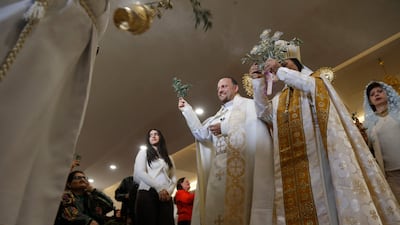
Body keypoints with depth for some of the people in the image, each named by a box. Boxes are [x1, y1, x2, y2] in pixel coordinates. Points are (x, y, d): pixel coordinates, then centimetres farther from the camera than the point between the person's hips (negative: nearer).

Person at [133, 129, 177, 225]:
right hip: (147, 193, -3)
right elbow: (139, 173, -2)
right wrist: (159, 188, -12)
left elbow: (173, 178, 15)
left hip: (165, 196, 3)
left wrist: (169, 191, -7)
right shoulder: (144, 152, 13)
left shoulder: (168, 158, 23)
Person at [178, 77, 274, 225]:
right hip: (219, 170, 6)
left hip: (240, 167, -6)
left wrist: (225, 128, -6)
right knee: (215, 211, 2)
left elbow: (257, 127, -10)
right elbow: (202, 134, 14)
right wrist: (187, 110, 11)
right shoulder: (218, 116, 25)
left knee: (238, 209, -9)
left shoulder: (248, 104, 7)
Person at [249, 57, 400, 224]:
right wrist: (258, 80, 2)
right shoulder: (279, 100, 24)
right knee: (298, 202, -1)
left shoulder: (315, 77, 15)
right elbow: (264, 113, 7)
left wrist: (280, 70, -10)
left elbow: (311, 85, -10)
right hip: (292, 158, 4)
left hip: (319, 147, -3)